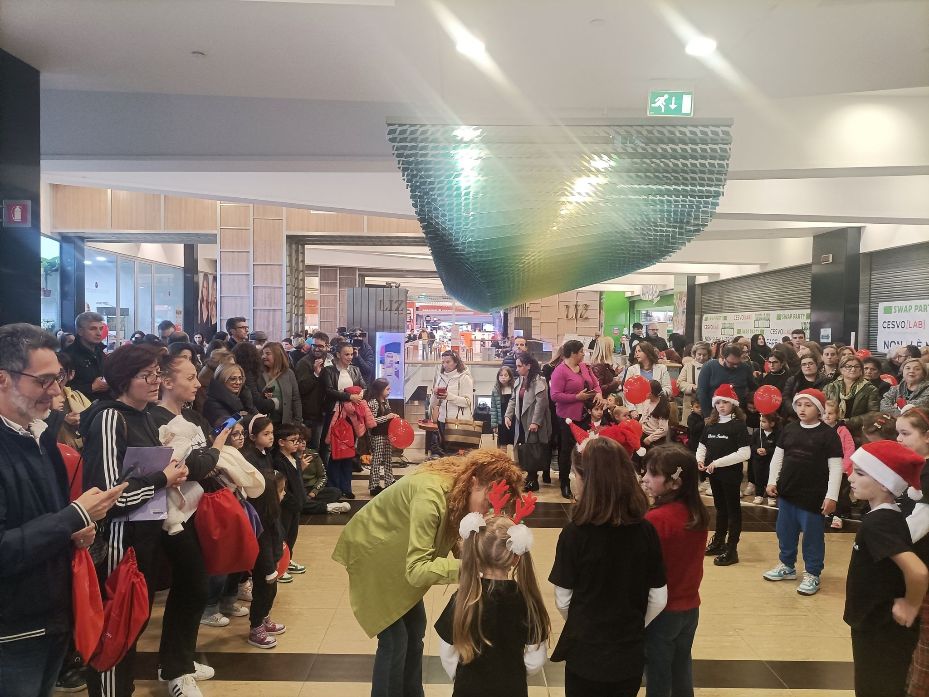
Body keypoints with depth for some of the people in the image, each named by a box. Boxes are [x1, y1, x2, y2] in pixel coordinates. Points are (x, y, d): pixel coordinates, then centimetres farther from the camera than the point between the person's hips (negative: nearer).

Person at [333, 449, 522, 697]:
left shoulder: (460, 492, -12)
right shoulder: (431, 494, -38)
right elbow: (416, 570, -40)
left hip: (402, 559, 8)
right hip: (371, 555, -8)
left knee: (415, 629, 15)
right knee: (394, 639, -5)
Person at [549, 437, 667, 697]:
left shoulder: (574, 533, -21)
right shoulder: (647, 531, -11)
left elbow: (563, 601, -11)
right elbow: (659, 600, -3)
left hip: (585, 654, -3)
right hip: (630, 654, 3)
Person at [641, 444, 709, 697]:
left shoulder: (656, 519, -25)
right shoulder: (699, 514, -5)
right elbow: (684, 558, 4)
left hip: (661, 611, -6)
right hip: (690, 606, 6)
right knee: (682, 670, 23)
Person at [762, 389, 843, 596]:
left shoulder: (828, 434, -10)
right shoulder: (789, 429, 5)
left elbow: (836, 467, -11)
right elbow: (778, 457, 12)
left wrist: (831, 496, -14)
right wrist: (772, 481, 6)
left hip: (813, 496, -5)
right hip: (787, 492, 6)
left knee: (812, 536, 5)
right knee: (785, 532, 17)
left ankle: (812, 574, 20)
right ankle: (787, 566, 34)